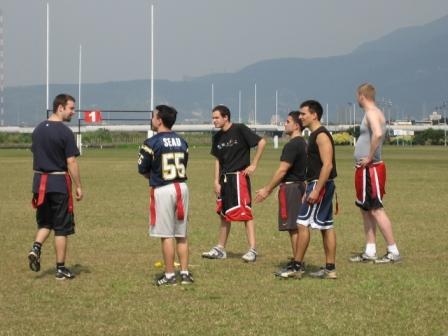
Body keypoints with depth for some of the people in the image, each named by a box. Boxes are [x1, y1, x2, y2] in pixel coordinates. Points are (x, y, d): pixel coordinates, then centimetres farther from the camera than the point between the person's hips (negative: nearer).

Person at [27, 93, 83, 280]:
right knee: (61, 228, 3)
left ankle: (36, 247, -6)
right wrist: (78, 187, -6)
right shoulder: (65, 132, -13)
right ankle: (60, 268, 7)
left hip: (40, 182, 6)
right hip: (59, 182, -6)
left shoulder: (38, 129, 7)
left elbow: (35, 156, 12)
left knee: (45, 222, 20)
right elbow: (71, 162, -14)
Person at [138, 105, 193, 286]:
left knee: (166, 235, -1)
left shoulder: (151, 143, -10)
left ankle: (169, 275, 1)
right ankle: (185, 273, 12)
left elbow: (143, 170, -5)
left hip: (163, 190, -6)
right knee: (181, 234, 11)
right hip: (182, 187, 6)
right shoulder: (181, 141, 10)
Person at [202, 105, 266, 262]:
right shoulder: (217, 137, 10)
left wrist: (253, 165, -13)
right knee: (224, 214, 14)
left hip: (239, 177, -8)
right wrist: (216, 181, 8)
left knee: (245, 213, -10)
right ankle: (220, 249, 23)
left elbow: (261, 142, -13)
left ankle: (252, 249, -10)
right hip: (224, 178, 8)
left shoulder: (239, 130, -11)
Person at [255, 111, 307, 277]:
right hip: (299, 185, 10)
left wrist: (267, 189, -12)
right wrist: (269, 188, 23)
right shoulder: (302, 143, 15)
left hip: (291, 188, -10)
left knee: (293, 228, -7)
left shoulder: (292, 145, -17)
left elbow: (282, 170, -19)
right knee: (296, 227, 13)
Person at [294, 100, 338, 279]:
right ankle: (330, 268, 12)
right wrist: (308, 190, 21)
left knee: (303, 223, -10)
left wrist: (316, 190, -25)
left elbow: (327, 165, -22)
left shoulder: (321, 135, -15)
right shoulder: (315, 135, 17)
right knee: (326, 226, 9)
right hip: (317, 185, 10)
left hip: (321, 184, -10)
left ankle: (297, 267, -7)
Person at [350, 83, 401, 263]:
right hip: (365, 169, 10)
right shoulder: (372, 113, 16)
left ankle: (393, 252, -9)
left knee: (376, 209, -9)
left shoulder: (372, 113, -15)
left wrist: (369, 157, -24)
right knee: (365, 209, 13)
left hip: (371, 168, -10)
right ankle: (369, 252, 17)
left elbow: (378, 134, -32)